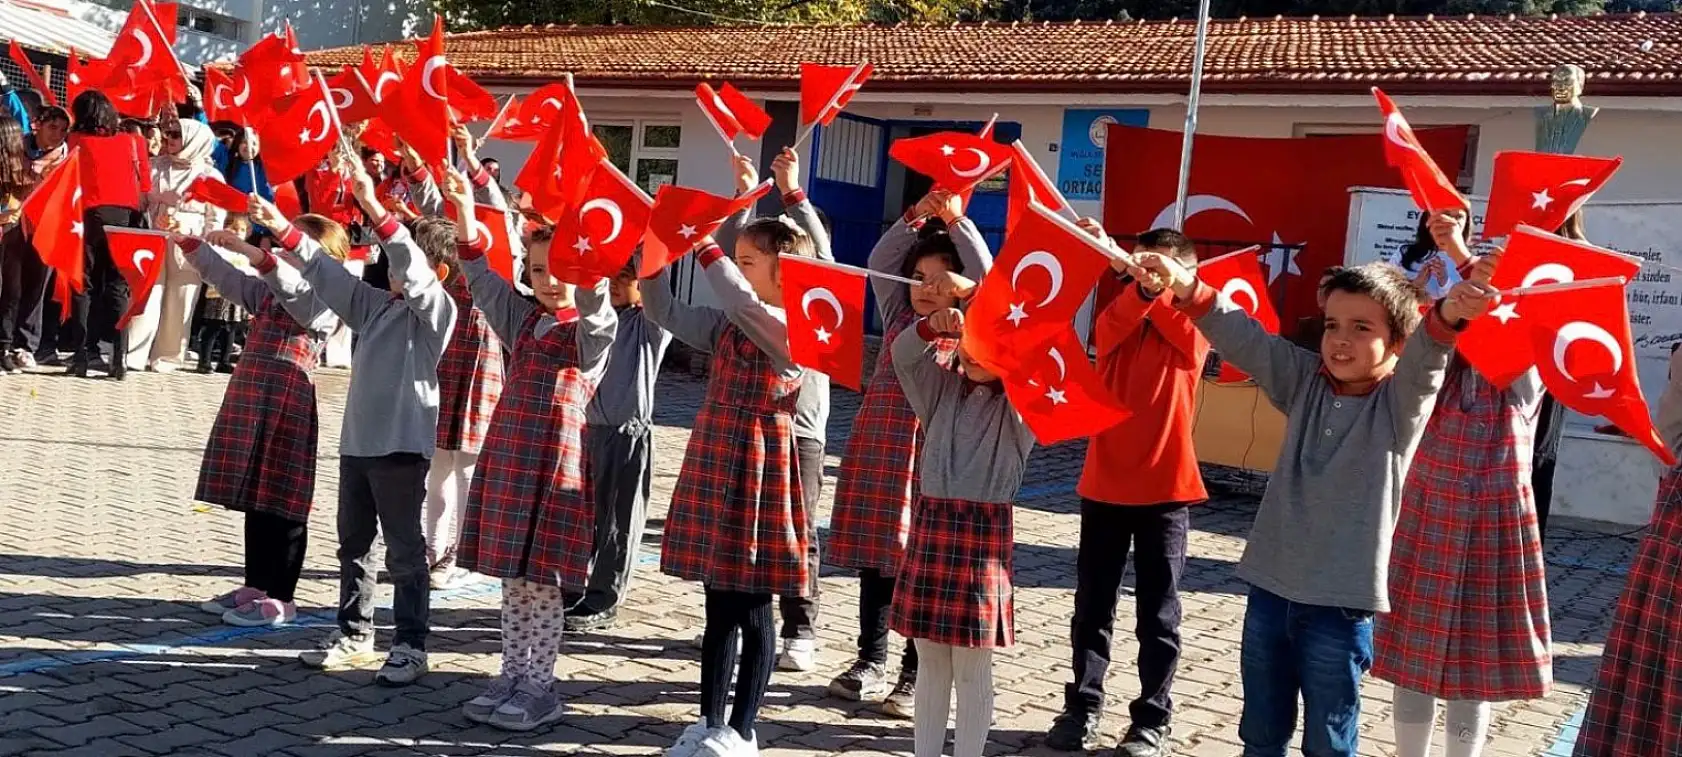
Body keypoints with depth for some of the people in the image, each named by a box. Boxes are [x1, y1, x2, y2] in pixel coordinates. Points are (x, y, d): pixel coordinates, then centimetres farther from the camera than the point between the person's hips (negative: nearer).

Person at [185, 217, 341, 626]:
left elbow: (296, 288, -28)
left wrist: (250, 251, -32)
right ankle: (256, 585, 25)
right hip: (250, 397, 8)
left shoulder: (326, 300, -9)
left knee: (283, 505, -2)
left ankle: (281, 599, 4)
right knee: (254, 500, 15)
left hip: (288, 402, -8)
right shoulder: (267, 290, 15)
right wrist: (188, 242, 7)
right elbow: (225, 276, 18)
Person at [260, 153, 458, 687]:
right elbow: (329, 274, 13)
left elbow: (413, 269, -25)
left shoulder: (437, 307, -9)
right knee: (353, 543, 16)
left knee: (404, 551, -1)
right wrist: (283, 229, 3)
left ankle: (410, 646, 7)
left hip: (402, 445, -8)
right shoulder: (377, 304, 12)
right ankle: (353, 634, 28)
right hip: (357, 439, 8)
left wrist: (374, 208, -33)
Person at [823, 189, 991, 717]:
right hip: (876, 454, 4)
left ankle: (915, 674, 9)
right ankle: (872, 662, 22)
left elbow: (986, 277, -11)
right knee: (874, 560, 10)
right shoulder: (898, 318, 13)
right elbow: (880, 262, 4)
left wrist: (956, 221, -14)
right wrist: (916, 216, -7)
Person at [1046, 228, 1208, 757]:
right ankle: (1083, 707, 20)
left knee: (1158, 614, 5)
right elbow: (1110, 330, -16)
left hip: (1165, 489, -2)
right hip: (1105, 484, 2)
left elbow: (1190, 340, -21)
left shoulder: (1193, 327, 4)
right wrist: (1134, 281, -32)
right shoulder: (1115, 320, 8)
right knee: (1092, 607, 9)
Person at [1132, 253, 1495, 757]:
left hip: (1340, 603, -4)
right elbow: (1242, 338, -5)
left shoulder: (1402, 400, -6)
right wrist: (1185, 287, -23)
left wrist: (1446, 316, -50)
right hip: (1270, 588, 4)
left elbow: (1426, 358, -26)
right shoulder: (1303, 381, 6)